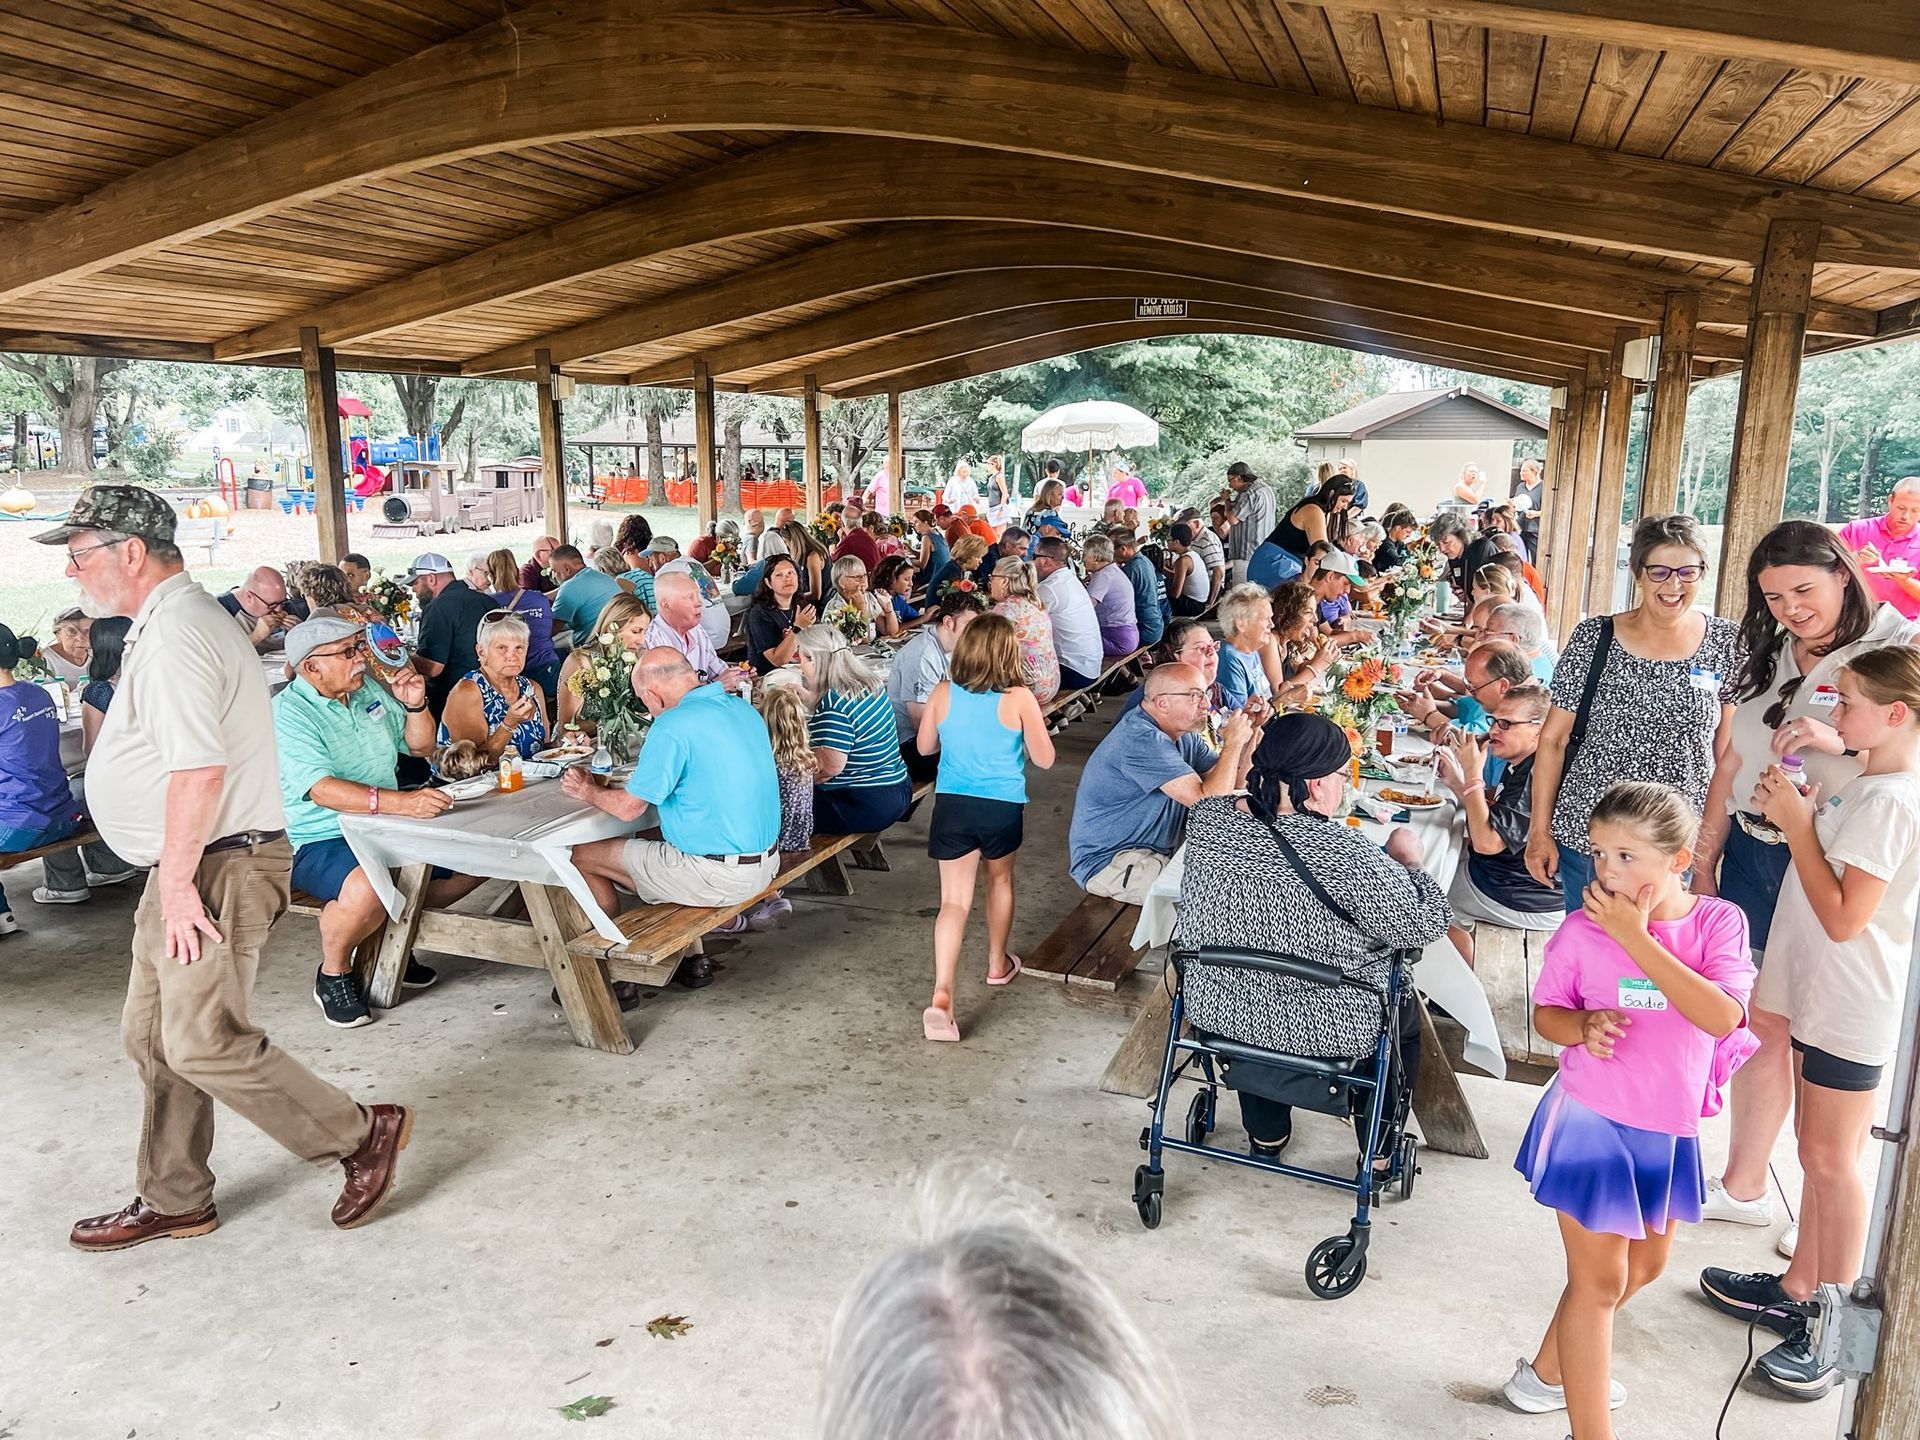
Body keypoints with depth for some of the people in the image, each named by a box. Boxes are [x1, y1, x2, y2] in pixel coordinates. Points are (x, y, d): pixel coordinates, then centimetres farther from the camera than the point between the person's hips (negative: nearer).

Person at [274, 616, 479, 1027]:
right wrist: (401, 802, -42)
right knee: (367, 890, -38)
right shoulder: (288, 713, -14)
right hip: (320, 841, -8)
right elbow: (322, 789, -29)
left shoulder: (370, 689, 9)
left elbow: (420, 747, 18)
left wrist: (416, 705, -3)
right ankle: (333, 975, -7)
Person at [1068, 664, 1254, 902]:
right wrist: (1233, 743, -18)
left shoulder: (1182, 733, 6)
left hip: (1159, 848, 10)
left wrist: (1245, 734, -6)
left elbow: (1231, 782, 7)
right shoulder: (1142, 740, -25)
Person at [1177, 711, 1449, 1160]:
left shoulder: (1206, 819, -13)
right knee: (1405, 1005, 27)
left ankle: (1266, 1135, 48)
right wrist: (1408, 862, 0)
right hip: (1327, 1033, -4)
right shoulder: (1345, 854, -29)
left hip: (1217, 1010, 4)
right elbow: (1425, 924, -17)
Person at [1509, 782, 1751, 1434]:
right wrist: (1584, 1026, -23)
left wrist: (1635, 938, -30)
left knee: (1644, 1265, 22)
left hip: (1669, 1129, 4)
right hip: (1590, 1121, -4)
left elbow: (1723, 1016, -26)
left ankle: (1547, 1372, 43)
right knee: (1600, 1279, 1)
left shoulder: (1719, 922, -11)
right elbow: (1546, 1012, -1)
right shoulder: (1582, 928, -14)